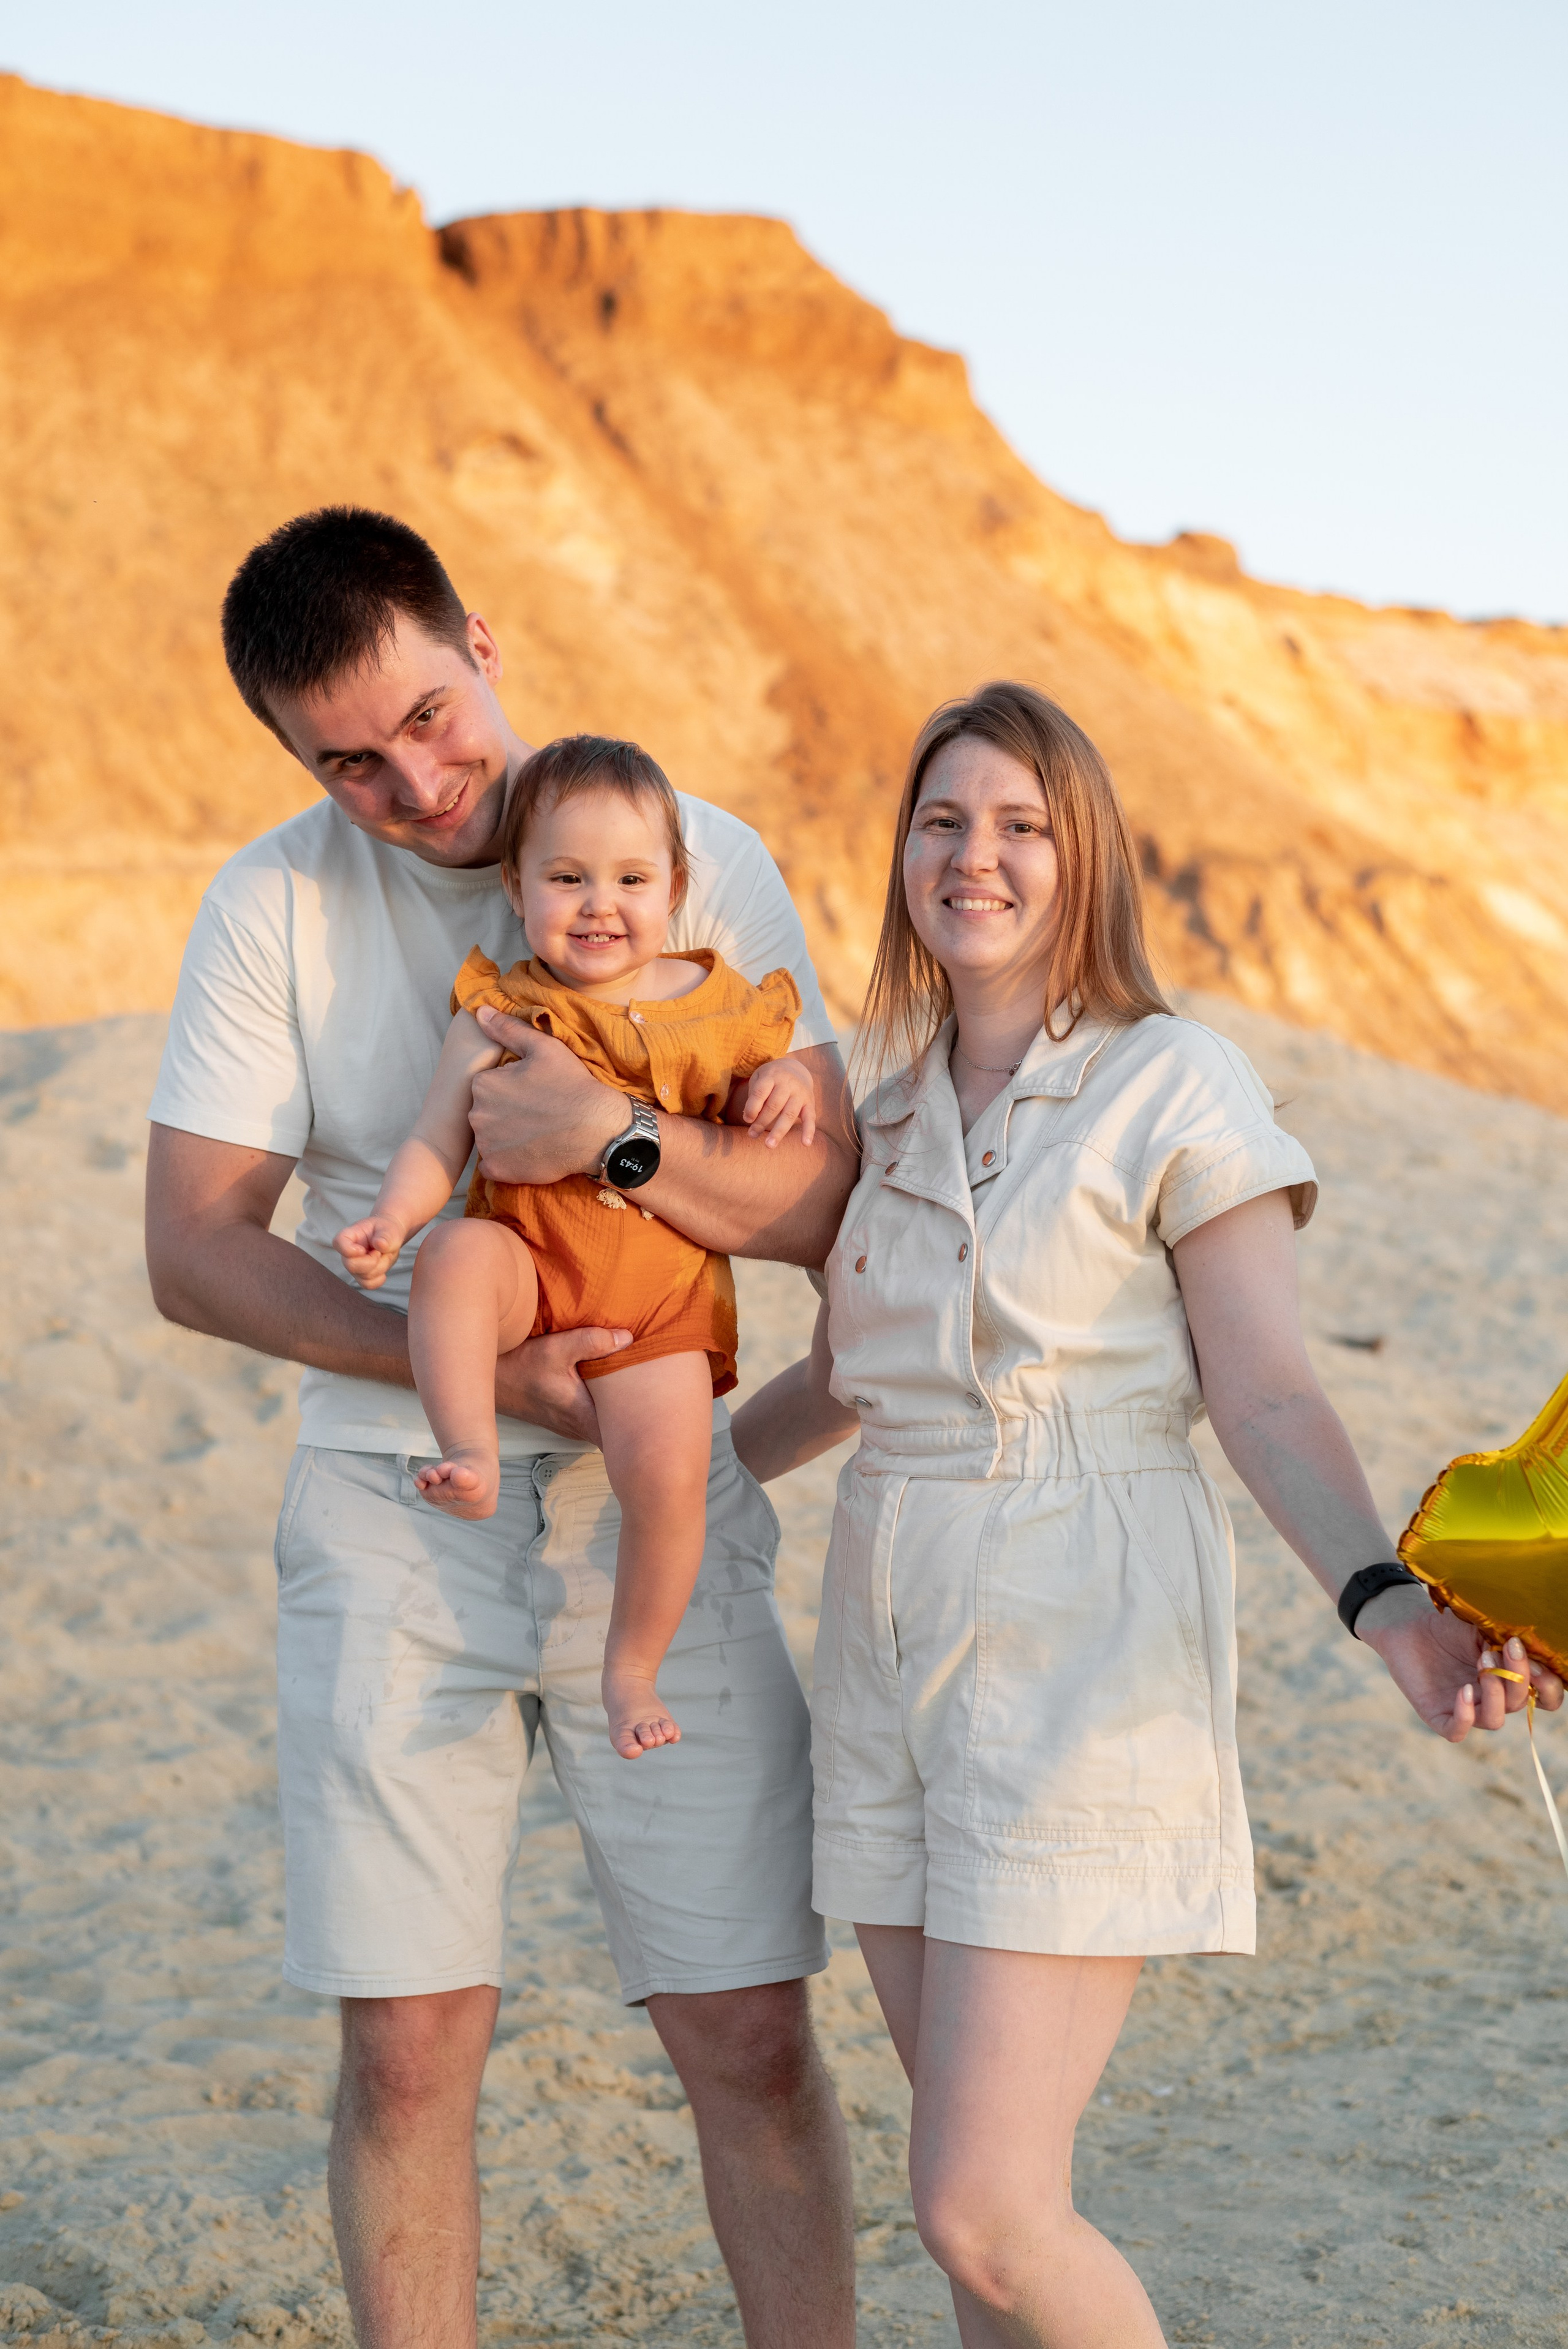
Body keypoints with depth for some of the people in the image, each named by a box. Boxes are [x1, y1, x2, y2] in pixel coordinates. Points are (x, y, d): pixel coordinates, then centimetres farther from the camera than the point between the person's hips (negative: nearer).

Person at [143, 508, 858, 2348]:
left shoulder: (700, 863, -2)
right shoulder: (272, 906, -2)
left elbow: (825, 1201, -5)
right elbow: (193, 1247, -4)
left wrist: (615, 1134, -23)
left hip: (656, 1502, 0)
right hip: (391, 1516, 0)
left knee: (748, 2037, 2)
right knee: (409, 2048, 2)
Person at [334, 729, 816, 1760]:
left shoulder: (723, 1006, 7)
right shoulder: (501, 1013, 2)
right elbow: (438, 1141, -2)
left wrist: (786, 1084, -3)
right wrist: (392, 1219, -21)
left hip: (661, 1287, 1)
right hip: (529, 1260, -1)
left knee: (671, 1471, -16)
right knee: (458, 1254, -36)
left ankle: (633, 1669, 6)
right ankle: (474, 1456, -33)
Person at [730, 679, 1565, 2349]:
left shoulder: (1174, 1088, -6)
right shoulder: (887, 1106, 12)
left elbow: (1269, 1398, -12)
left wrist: (1384, 1601, -27)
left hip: (1084, 1657, -6)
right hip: (891, 1646, 6)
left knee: (981, 2212, -11)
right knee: (978, 2185, 10)